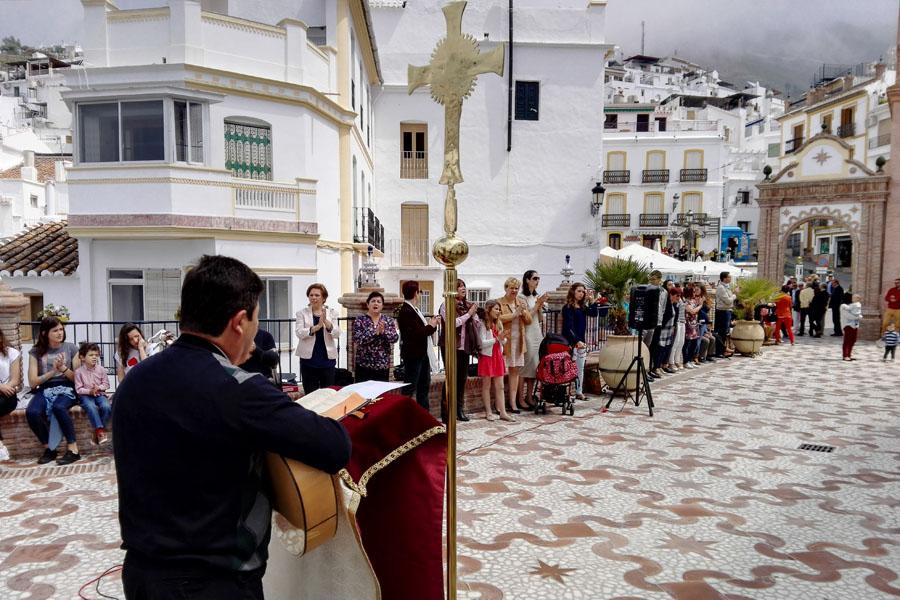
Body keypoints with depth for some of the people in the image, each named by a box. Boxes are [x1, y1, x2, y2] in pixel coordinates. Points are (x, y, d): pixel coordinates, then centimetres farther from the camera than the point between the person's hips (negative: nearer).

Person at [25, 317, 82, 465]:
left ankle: (73, 449, -26)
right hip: (45, 390, 2)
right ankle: (48, 448, -8)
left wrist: (63, 368, -12)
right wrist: (53, 371, -11)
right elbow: (33, 382, 1)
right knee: (31, 412, -30)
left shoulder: (71, 348, 5)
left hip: (66, 389, -2)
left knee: (58, 407, -36)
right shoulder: (36, 352, 6)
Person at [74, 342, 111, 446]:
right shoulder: (79, 372, -3)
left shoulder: (101, 369, 2)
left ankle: (97, 432, -12)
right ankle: (100, 430, -28)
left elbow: (106, 384, 6)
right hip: (85, 395, -2)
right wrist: (89, 391, -19)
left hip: (100, 394, 2)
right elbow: (78, 389, -3)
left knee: (106, 407, -27)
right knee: (91, 407, -34)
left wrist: (98, 388, -15)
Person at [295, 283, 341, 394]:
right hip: (309, 359, -1)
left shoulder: (331, 313, 5)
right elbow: (299, 333, -12)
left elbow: (337, 334, -5)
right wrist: (317, 326, -26)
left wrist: (326, 322, -22)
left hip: (327, 359, 1)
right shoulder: (302, 313, 2)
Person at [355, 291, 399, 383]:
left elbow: (395, 338, -4)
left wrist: (383, 331, -22)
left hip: (383, 365, 2)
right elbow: (358, 339, -14)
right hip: (364, 365, -2)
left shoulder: (388, 320, 6)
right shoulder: (360, 320, -1)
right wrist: (375, 332, -23)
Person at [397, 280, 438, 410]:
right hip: (413, 355, -10)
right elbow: (416, 333, -26)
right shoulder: (406, 311, -19)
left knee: (424, 386, 17)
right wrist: (431, 326, -12)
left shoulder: (414, 309, 11)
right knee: (410, 388, -2)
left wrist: (432, 324, -2)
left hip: (423, 353, 10)